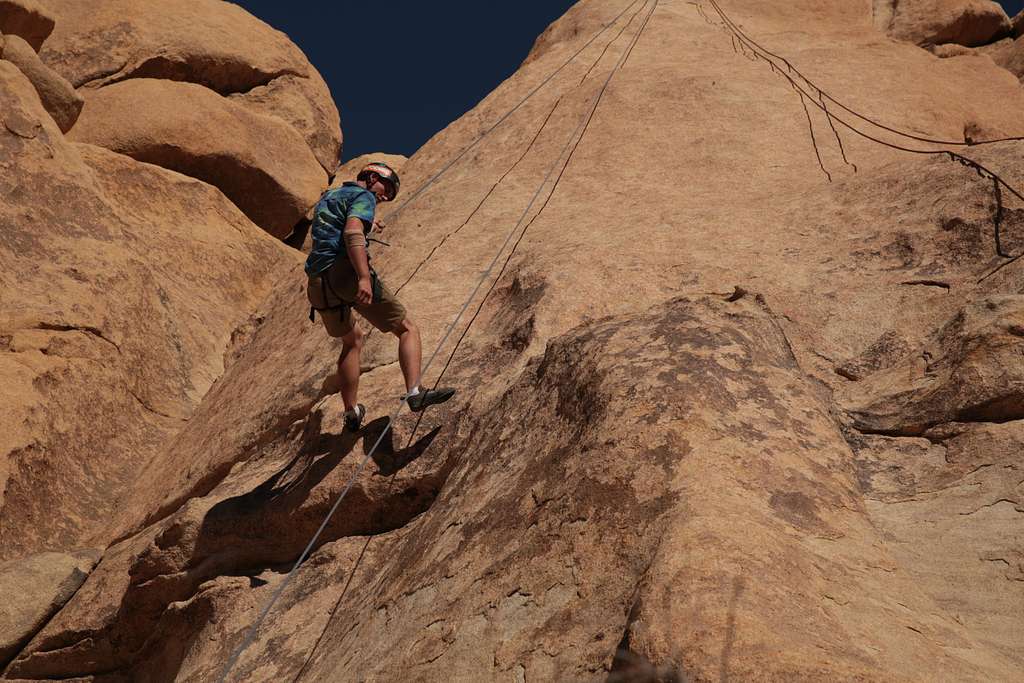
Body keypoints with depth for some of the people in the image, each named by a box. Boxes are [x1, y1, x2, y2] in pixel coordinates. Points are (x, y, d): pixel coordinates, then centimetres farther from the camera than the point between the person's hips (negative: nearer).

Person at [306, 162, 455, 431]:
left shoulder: (329, 195, 29)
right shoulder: (363, 197, 2)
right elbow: (352, 232, -19)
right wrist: (364, 277, -30)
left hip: (318, 284, 8)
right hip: (346, 271, -8)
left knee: (352, 341, 27)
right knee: (407, 329, -2)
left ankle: (352, 412, 25)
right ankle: (415, 392, -24)